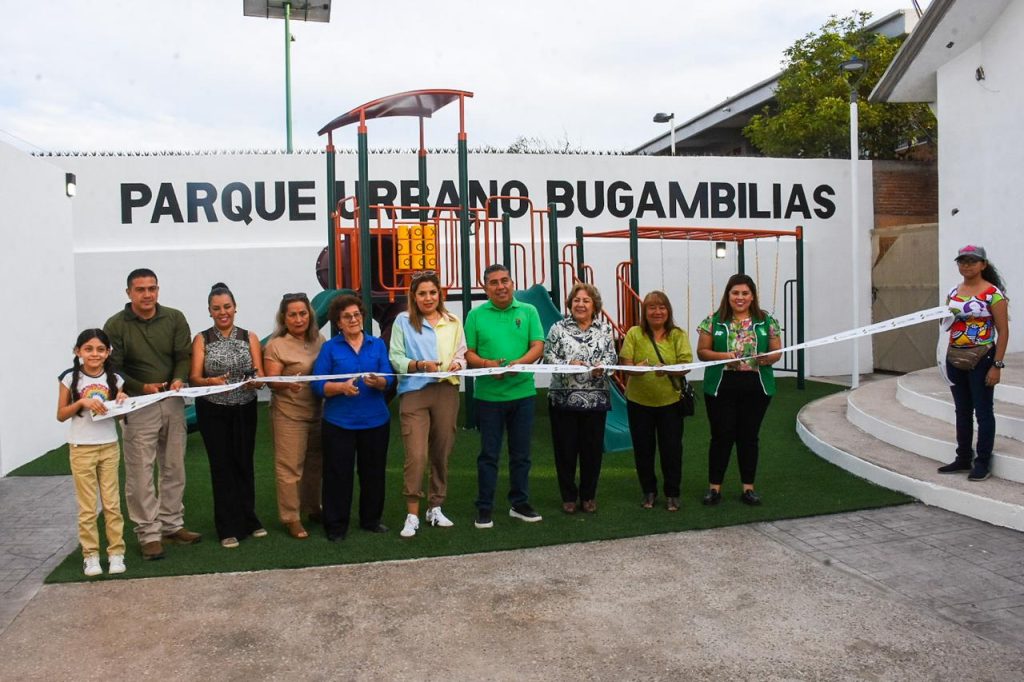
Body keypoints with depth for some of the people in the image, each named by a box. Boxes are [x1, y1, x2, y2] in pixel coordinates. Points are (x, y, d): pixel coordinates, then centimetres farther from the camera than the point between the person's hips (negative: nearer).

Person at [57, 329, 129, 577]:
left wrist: (122, 401, -11)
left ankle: (116, 552, 14)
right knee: (87, 507, 5)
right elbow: (61, 415, -3)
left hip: (109, 447, 2)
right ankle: (90, 555, 14)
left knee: (112, 503, 6)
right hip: (81, 449, -2)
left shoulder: (114, 379, 0)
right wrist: (82, 402, -18)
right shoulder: (70, 378, -6)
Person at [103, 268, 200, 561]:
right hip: (137, 406, -4)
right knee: (140, 473, -1)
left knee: (174, 468, 13)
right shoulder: (115, 325, -8)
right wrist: (142, 387, -22)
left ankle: (172, 524, 26)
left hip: (173, 402, 4)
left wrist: (179, 379, -20)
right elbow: (113, 369, -9)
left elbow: (184, 355, 0)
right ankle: (149, 534, 9)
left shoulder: (174, 318, 1)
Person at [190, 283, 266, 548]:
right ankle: (229, 528, 11)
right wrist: (211, 381, -30)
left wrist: (255, 381, -27)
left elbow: (260, 375, -3)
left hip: (245, 410, 2)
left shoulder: (249, 337, 2)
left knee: (244, 464, 9)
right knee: (222, 466, 3)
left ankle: (249, 520, 23)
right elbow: (194, 378, -8)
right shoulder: (201, 340, -1)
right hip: (213, 412, -1)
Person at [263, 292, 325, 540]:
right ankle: (291, 518, 6)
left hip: (318, 411, 5)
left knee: (316, 463, 14)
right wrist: (287, 384, -31)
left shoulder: (319, 340, 9)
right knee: (290, 466, -4)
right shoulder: (276, 345, -6)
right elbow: (271, 381, -11)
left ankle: (313, 510, 31)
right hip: (289, 414, -5)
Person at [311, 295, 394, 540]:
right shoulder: (329, 348, 2)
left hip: (375, 420, 2)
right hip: (339, 421, -2)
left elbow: (388, 379, -3)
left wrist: (378, 381, -25)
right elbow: (317, 384, -6)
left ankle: (371, 520, 27)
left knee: (373, 472, 11)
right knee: (338, 474, 2)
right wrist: (342, 387, -22)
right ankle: (336, 525, 14)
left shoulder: (378, 345, 7)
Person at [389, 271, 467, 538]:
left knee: (441, 453, 11)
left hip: (446, 391, 4)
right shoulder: (403, 321, 2)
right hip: (414, 393, -3)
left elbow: (462, 354, 11)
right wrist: (420, 364, -18)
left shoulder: (453, 322, 12)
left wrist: (458, 363, -11)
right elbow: (395, 358, -3)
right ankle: (412, 514, -2)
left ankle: (435, 508, 25)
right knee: (416, 455, -11)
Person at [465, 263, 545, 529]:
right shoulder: (476, 315, 2)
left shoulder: (528, 311, 5)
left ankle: (520, 504, 24)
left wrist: (519, 362, -21)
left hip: (522, 392, 2)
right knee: (489, 454, 5)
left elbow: (538, 346, -2)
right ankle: (484, 508, 14)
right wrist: (487, 364, -20)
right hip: (488, 395, -1)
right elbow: (468, 353, 1)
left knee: (521, 453, 11)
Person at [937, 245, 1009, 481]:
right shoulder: (953, 292, 8)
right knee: (962, 411, 14)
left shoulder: (992, 293, -11)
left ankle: (983, 463, 10)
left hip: (981, 359, -6)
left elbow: (1003, 331, -12)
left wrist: (997, 365, -16)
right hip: (955, 359, 6)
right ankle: (963, 458, 24)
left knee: (983, 412, 2)